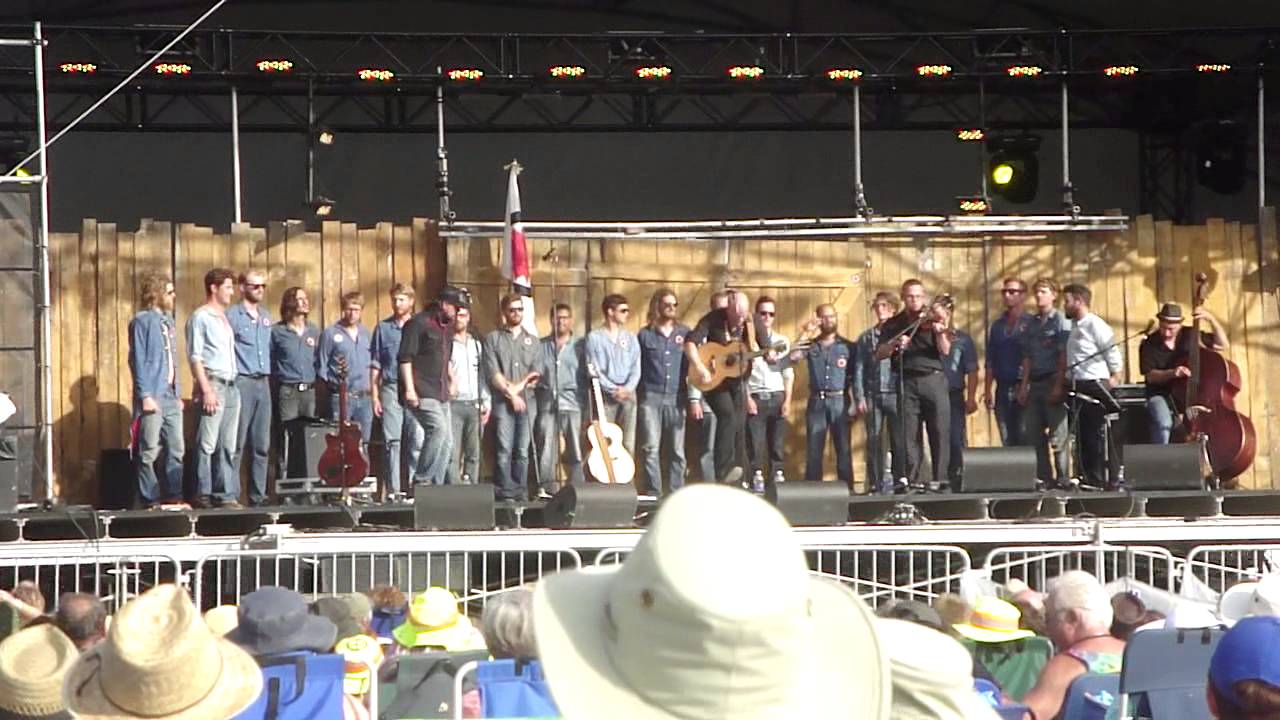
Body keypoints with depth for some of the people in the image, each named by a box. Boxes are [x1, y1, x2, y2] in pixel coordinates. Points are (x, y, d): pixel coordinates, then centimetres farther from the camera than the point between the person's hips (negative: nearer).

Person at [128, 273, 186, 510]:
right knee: (149, 452, -4)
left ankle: (173, 497, 12)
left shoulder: (167, 321, 17)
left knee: (176, 450, 7)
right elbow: (138, 360, -10)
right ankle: (151, 500, -1)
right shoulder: (142, 321, -5)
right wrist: (145, 395, -15)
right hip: (152, 397, -8)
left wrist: (178, 393, 14)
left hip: (171, 396, 8)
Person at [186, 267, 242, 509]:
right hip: (213, 384, -8)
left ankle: (226, 495, 8)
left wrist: (233, 384, 11)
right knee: (207, 445, -8)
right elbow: (195, 357, -10)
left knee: (228, 447, 7)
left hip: (231, 386, 8)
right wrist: (206, 390, -16)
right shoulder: (200, 317, -4)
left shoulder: (224, 318, 19)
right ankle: (203, 495, -6)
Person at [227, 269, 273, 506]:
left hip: (263, 382, 7)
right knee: (237, 443, -9)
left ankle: (258, 495, 11)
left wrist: (270, 374, 14)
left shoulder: (266, 317, 18)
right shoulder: (231, 315, -3)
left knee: (262, 444, 6)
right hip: (242, 382, -7)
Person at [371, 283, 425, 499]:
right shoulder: (383, 327, 12)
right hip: (391, 389, 1)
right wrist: (375, 395, 5)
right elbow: (375, 365, 12)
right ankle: (393, 489, 1)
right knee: (391, 441, -2)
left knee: (417, 441, -7)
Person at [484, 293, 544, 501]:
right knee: (504, 449, -11)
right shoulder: (493, 339, 9)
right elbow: (492, 373, -2)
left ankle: (521, 492, 2)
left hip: (527, 400, 3)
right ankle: (505, 492, -11)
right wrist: (510, 392, -9)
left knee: (523, 450, 0)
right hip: (502, 401, -3)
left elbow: (536, 374, 8)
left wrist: (519, 386, -8)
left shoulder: (533, 341, 19)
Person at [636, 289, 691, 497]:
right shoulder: (645, 335, 4)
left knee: (677, 450, 3)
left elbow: (692, 364, 12)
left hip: (676, 397, 2)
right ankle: (654, 493, -6)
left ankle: (676, 493, 8)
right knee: (651, 448, -8)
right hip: (651, 397, -2)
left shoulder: (685, 333, 10)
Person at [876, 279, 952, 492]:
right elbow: (880, 354, 5)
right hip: (908, 382, 1)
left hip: (934, 379, -1)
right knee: (909, 433, -3)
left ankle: (939, 478, -3)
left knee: (940, 431, -5)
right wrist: (895, 344, -14)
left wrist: (940, 333, -22)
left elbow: (945, 351, -3)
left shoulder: (932, 320, 6)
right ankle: (909, 477, 0)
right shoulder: (894, 324, 12)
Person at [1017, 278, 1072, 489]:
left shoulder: (1060, 322, -3)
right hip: (1034, 382, 7)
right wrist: (1024, 386, 9)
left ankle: (1062, 478, -2)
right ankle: (1042, 477, 10)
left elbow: (1063, 357, -9)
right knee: (1031, 433, 4)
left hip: (1052, 382, -7)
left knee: (1057, 435, -5)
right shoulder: (1031, 323, 16)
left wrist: (1058, 386, -16)